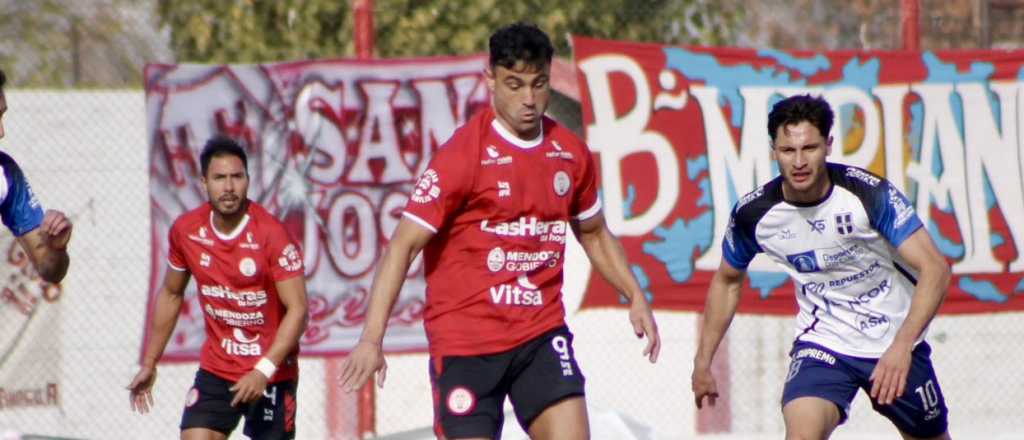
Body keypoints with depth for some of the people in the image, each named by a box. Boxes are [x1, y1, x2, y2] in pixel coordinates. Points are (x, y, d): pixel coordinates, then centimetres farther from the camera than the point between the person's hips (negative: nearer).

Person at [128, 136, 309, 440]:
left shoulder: (271, 234, -17)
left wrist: (264, 370, -29)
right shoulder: (186, 231, -3)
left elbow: (297, 309, -19)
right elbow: (170, 295, 14)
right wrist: (149, 364, 16)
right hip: (215, 369, 3)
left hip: (271, 372, -3)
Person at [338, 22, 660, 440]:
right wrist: (371, 338, -21)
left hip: (541, 333, 4)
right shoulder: (462, 154, -11)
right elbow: (403, 245, -13)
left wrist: (635, 297, 14)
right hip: (464, 339, -4)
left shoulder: (571, 153, 6)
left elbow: (594, 234, 25)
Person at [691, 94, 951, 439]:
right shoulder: (754, 213, -14)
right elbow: (727, 281, 7)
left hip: (896, 340, 0)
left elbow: (935, 269, -26)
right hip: (823, 342, 0)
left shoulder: (870, 193, -22)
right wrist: (703, 362, 9)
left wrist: (902, 345, -39)